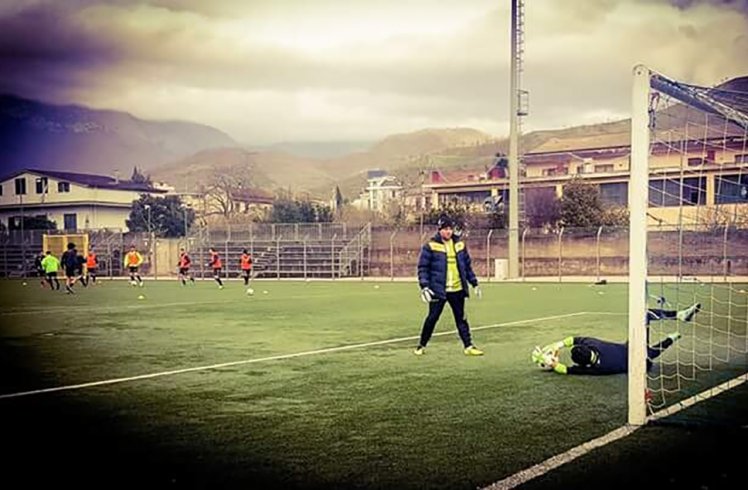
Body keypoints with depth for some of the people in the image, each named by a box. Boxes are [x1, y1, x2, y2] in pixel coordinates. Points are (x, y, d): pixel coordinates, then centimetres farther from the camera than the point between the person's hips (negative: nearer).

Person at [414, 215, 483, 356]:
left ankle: (468, 346, 14)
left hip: (457, 290, 4)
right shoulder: (430, 246, -6)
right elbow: (423, 267, -7)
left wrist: (474, 283, 15)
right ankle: (421, 346, 15)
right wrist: (424, 286, -17)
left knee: (461, 318, 8)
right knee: (432, 318, 0)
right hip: (438, 290, -4)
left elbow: (467, 266, 17)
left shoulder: (460, 245, 9)